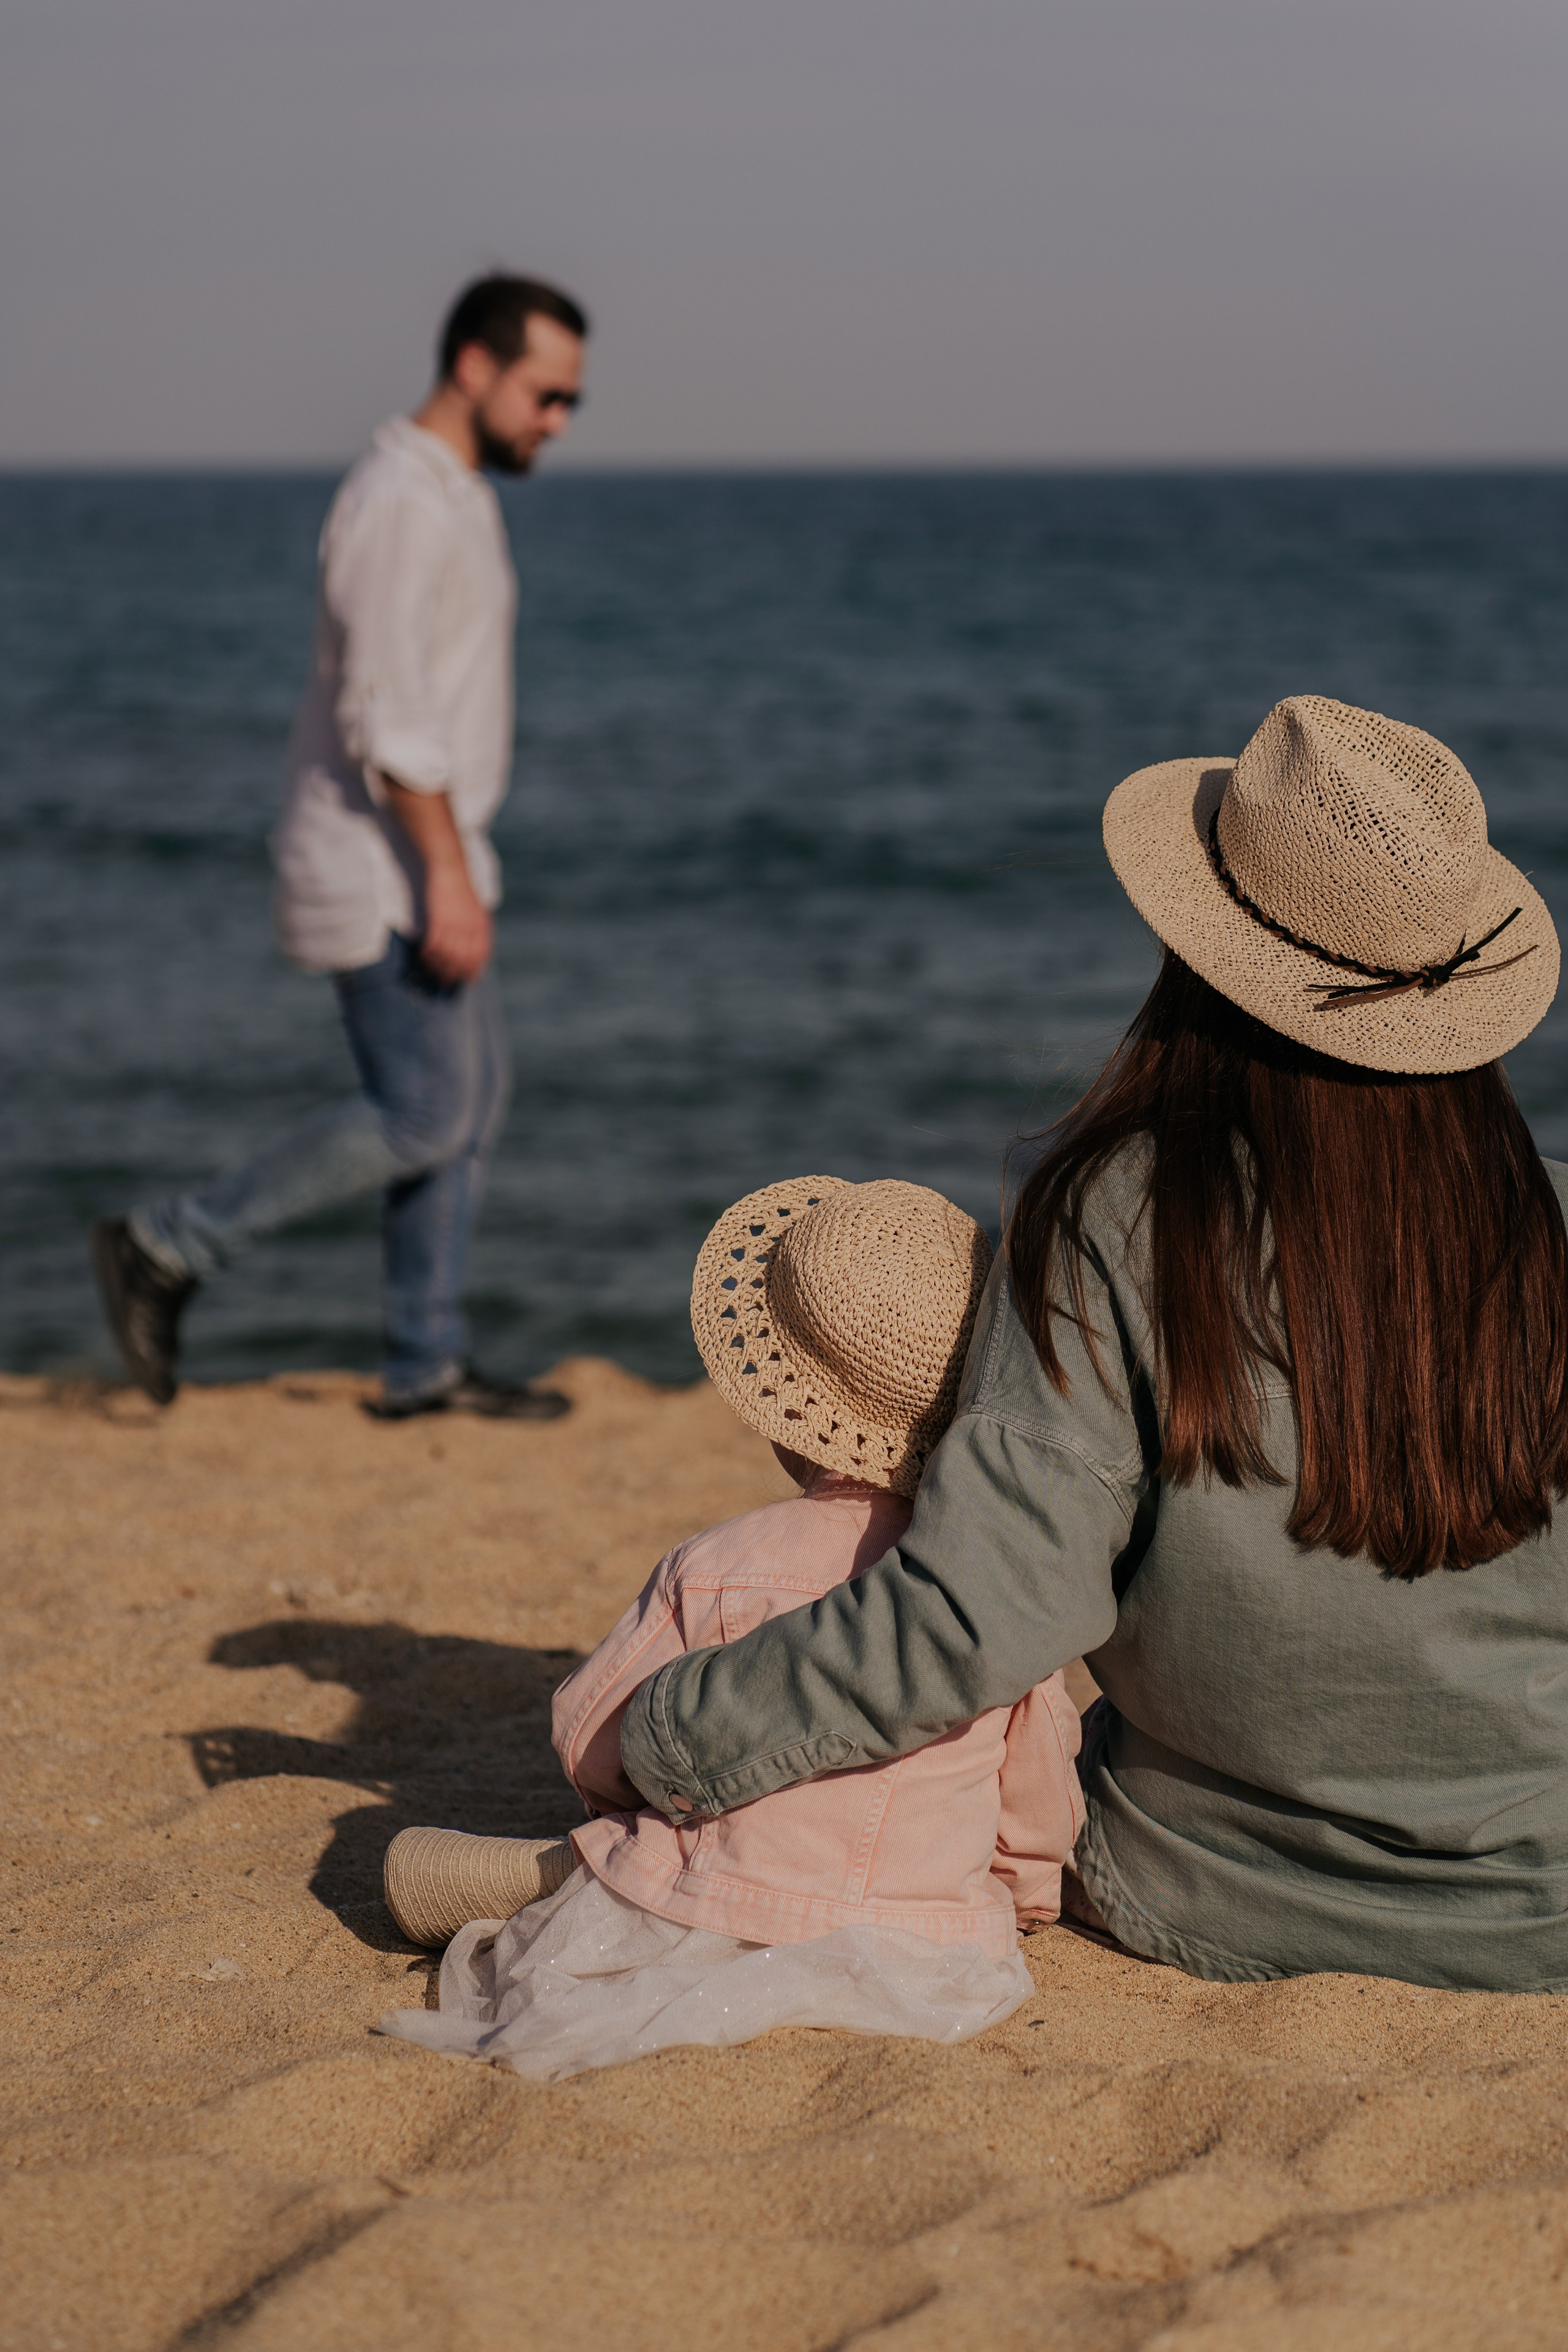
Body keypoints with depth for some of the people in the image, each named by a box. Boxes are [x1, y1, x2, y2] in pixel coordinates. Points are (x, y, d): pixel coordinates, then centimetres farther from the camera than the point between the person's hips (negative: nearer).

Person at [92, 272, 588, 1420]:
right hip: (381, 873, -10)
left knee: (472, 1099, 10)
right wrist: (451, 879, -25)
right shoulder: (401, 504, -18)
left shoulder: (451, 499, 14)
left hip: (419, 864, 10)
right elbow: (388, 715, -24)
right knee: (423, 1118, -7)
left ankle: (426, 1365, 15)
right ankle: (170, 1247, 2)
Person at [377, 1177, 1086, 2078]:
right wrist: (1019, 1898, 30)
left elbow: (590, 1735, 3)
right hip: (931, 1959, 3)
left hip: (716, 1931, -2)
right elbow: (1042, 1800, 9)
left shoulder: (716, 1570, -10)